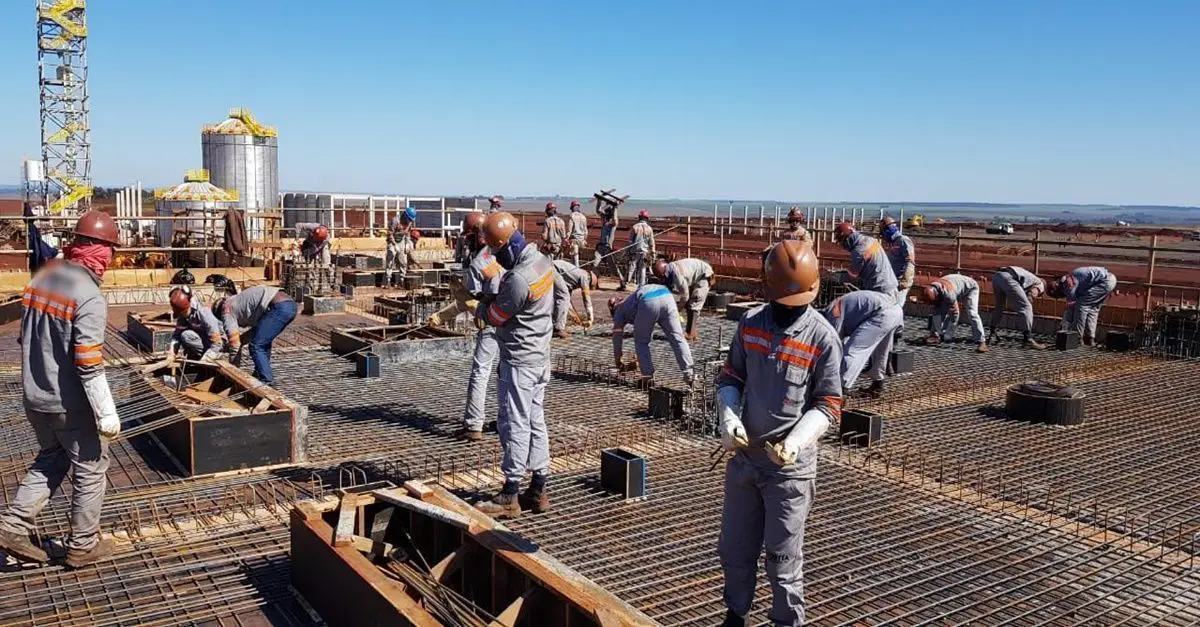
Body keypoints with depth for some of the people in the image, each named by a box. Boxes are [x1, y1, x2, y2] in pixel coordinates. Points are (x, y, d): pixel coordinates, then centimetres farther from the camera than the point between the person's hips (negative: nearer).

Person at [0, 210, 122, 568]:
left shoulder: (41, 278, 2)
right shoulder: (89, 296, -23)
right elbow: (89, 366, -25)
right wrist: (107, 414, -19)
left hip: (34, 397, 7)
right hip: (70, 403, -7)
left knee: (50, 460, 26)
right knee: (90, 469, 10)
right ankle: (83, 546, 21)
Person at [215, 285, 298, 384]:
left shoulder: (227, 310, 10)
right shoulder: (239, 301, 34)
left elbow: (234, 342, 9)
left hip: (279, 307, -9)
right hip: (290, 304, 9)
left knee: (256, 346, -1)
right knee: (264, 342, 24)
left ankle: (266, 382, -2)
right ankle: (259, 375, 29)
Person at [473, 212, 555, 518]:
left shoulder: (518, 280, -26)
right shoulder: (542, 260, 4)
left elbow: (494, 317, -13)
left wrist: (479, 306, 7)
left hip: (519, 361, -10)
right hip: (540, 355, 10)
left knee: (514, 425, -2)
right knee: (536, 422, 14)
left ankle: (509, 497, 6)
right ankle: (538, 490, 22)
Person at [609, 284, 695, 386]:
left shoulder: (619, 310, 30)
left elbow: (617, 337, 31)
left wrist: (618, 363, 43)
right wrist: (639, 360, 61)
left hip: (648, 303, -5)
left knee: (641, 342, 14)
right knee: (676, 337, 7)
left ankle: (648, 376, 11)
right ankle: (689, 374, -1)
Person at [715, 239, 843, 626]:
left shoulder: (822, 337, -11)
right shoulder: (750, 323, 1)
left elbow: (827, 405, -7)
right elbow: (730, 377, 10)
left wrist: (797, 440, -23)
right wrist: (728, 417, -9)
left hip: (790, 465, -4)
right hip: (744, 457, 5)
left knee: (783, 557, 5)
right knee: (734, 548, 18)